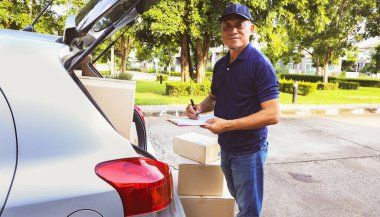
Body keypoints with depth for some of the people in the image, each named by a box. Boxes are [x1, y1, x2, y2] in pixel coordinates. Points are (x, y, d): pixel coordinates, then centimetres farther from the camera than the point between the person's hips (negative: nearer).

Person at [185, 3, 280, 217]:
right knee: (238, 199, 25)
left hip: (249, 151, -7)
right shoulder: (220, 65, 6)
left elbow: (273, 114, -23)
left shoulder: (260, 63, -18)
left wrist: (227, 125, -28)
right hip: (226, 148, 7)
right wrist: (199, 107, -3)